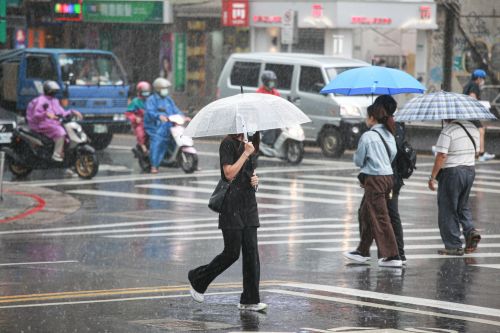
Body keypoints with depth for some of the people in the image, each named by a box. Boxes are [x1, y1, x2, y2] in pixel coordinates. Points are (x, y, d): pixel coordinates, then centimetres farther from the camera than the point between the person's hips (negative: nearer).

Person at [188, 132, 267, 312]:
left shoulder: (248, 144, 14)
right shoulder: (228, 143, -10)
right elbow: (229, 173, -19)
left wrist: (255, 179, 4)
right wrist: (246, 153, -17)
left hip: (249, 203, 7)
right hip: (232, 205, -7)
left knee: (251, 252, 2)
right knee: (232, 253, -4)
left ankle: (250, 300, 4)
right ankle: (197, 280, 17)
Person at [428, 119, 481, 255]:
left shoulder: (448, 131, -17)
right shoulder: (473, 128, 6)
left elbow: (441, 156, -21)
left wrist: (432, 177, -16)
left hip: (451, 172, -7)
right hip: (470, 171, 7)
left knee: (448, 210, 3)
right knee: (463, 206, 23)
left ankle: (454, 246, 4)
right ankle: (470, 231, 1)